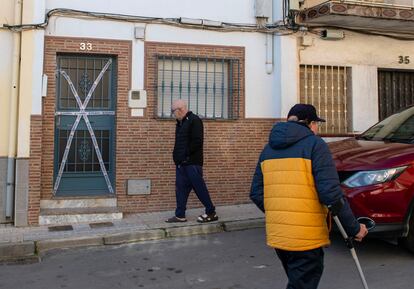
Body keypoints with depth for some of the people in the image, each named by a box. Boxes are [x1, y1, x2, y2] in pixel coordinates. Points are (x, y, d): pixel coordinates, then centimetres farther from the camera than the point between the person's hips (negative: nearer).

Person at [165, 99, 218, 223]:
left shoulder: (194, 120, -11)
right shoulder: (180, 123, 17)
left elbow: (197, 141, -19)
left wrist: (186, 155, -16)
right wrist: (176, 156, 9)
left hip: (192, 162, -9)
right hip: (181, 163, 9)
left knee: (200, 188, -2)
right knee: (181, 189, 9)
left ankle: (211, 213, 9)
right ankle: (180, 215, 15)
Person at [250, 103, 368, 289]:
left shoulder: (268, 148, 13)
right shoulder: (315, 145, -6)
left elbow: (256, 194, 12)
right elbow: (331, 193, -15)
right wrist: (354, 228, -6)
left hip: (276, 235, 6)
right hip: (306, 237, -6)